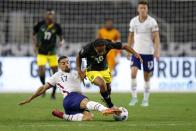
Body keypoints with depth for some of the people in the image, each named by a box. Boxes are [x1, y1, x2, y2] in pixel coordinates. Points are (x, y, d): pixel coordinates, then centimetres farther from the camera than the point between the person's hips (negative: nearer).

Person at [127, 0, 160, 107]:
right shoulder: (133, 21, 5)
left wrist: (157, 51, -18)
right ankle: (134, 97, -5)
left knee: (147, 77, 5)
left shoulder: (152, 21, -5)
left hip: (148, 53, -2)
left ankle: (145, 99, 17)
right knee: (133, 73, -14)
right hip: (136, 52, 2)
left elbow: (156, 37, -7)